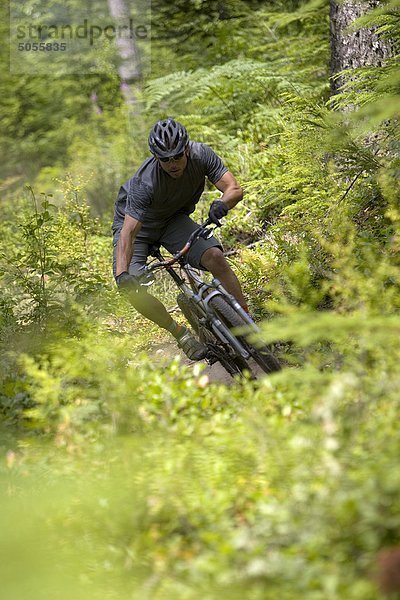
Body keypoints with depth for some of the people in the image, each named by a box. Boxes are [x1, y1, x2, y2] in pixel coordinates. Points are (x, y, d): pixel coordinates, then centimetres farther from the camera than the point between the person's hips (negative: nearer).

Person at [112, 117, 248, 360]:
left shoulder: (201, 154, -24)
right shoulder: (145, 183, -36)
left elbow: (235, 189, -27)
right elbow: (128, 232, -39)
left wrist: (221, 204, -50)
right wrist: (122, 274, -52)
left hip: (174, 220, 2)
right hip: (137, 224, -2)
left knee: (215, 257, -25)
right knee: (133, 289, -23)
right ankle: (180, 334, -2)